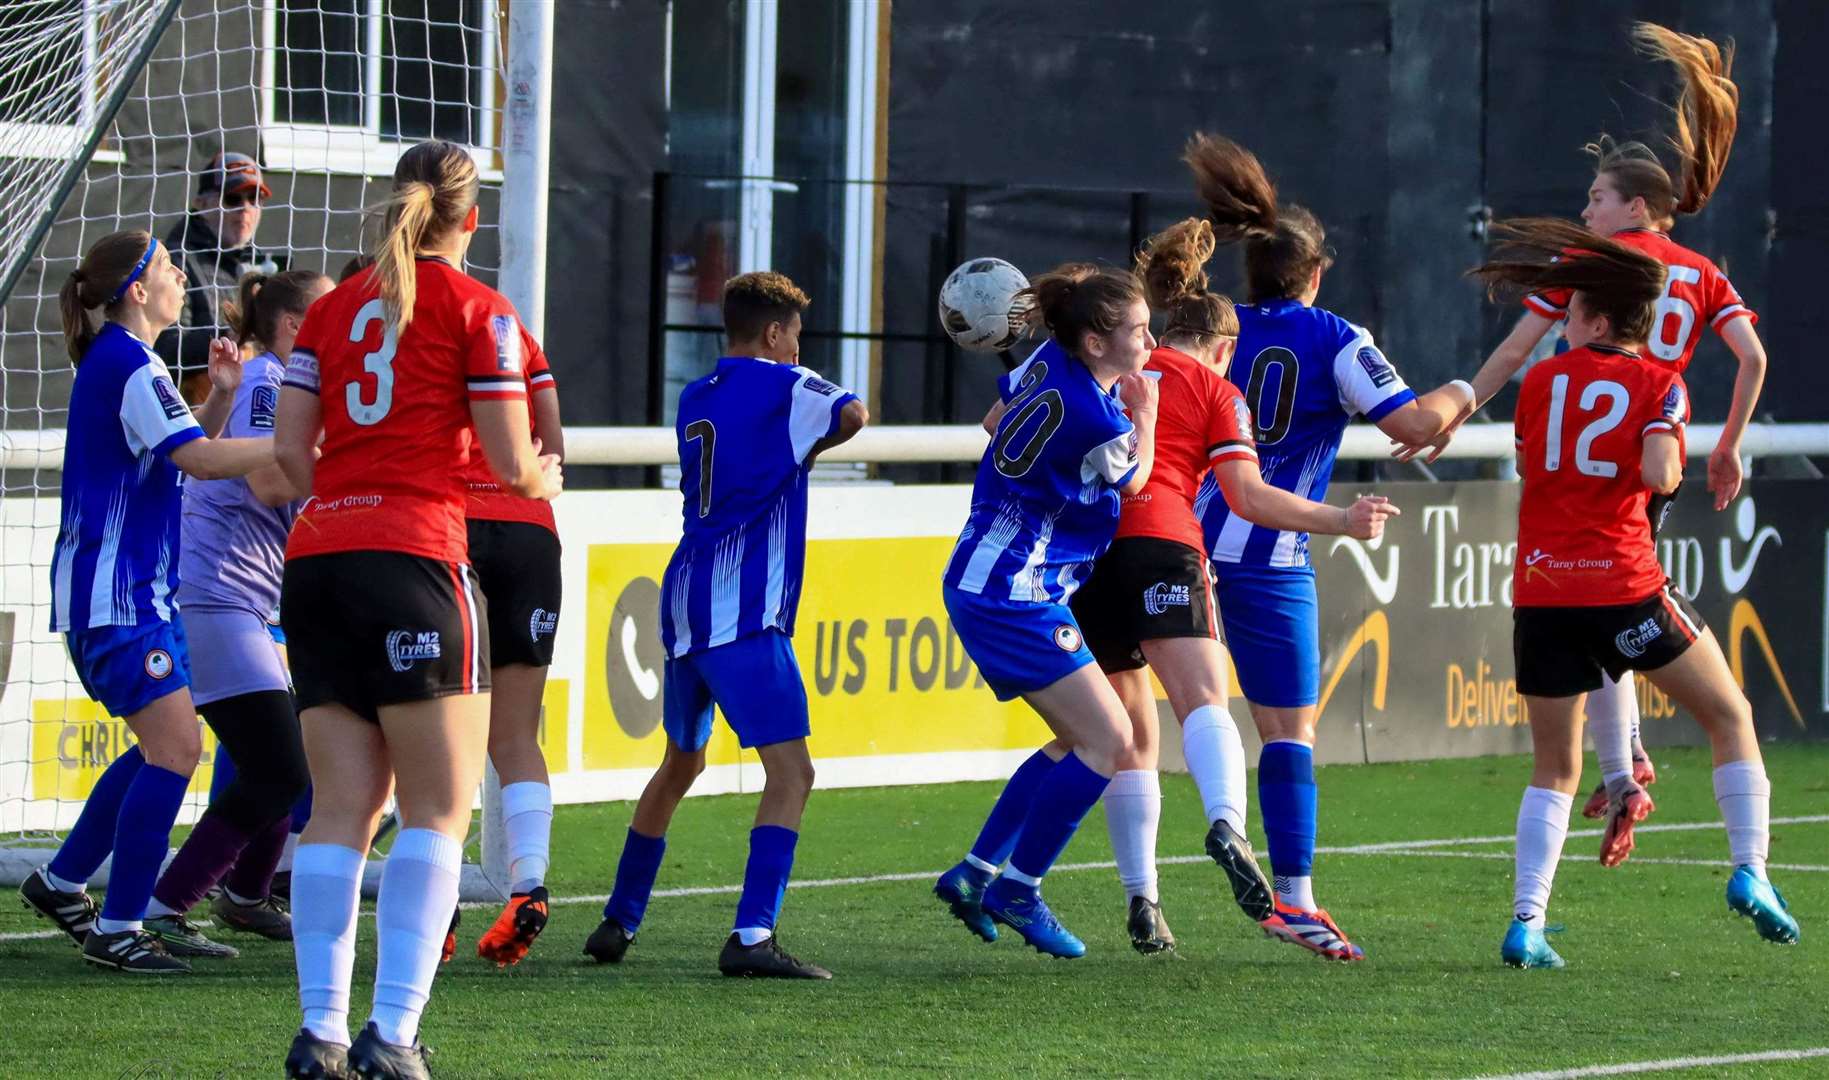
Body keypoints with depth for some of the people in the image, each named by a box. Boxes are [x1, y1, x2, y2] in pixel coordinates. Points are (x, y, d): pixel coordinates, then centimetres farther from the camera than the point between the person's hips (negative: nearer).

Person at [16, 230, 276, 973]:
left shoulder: (117, 361, 17)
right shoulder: (129, 365, -15)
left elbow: (184, 452, 23)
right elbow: (199, 460, -23)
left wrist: (219, 395, 7)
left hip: (135, 591, 11)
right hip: (115, 592, -11)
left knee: (168, 747, 15)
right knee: (176, 747, -13)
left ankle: (61, 882, 23)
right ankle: (119, 927, -12)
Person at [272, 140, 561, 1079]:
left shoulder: (335, 305, 15)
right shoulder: (476, 308, 1)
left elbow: (290, 448, 11)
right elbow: (510, 459, -1)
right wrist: (542, 480, 21)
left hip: (315, 557, 5)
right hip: (413, 558, -5)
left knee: (340, 808, 6)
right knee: (437, 807, -2)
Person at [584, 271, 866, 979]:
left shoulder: (694, 399, 18)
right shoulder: (779, 387, -4)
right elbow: (852, 416, -17)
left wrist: (795, 446, 18)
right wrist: (811, 445, 2)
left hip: (684, 602, 8)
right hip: (745, 610, -8)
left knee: (681, 762, 24)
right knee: (791, 770, -11)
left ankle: (619, 921, 30)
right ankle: (752, 935, -24)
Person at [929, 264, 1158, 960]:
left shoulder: (1049, 362, 2)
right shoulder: (1092, 417, -25)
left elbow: (995, 419, 21)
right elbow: (1132, 481, -2)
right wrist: (1146, 413, 11)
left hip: (983, 584, 10)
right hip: (1014, 596, -10)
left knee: (1079, 741, 16)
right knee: (1108, 741, -9)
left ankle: (975, 873, 18)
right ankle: (1017, 889, -2)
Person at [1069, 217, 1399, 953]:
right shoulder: (1215, 391, 14)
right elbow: (1248, 497, 3)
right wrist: (1343, 522, 8)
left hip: (1081, 548, 4)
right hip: (1160, 542, -4)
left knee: (1128, 734, 14)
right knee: (1202, 699, -20)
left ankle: (1141, 900, 10)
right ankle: (1227, 825, -50)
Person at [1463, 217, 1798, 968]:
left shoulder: (1542, 380, 9)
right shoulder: (1658, 384, 1)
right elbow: (1659, 473, -14)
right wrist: (1670, 472, 7)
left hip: (1540, 590, 3)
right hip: (1623, 587, -3)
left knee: (1553, 770, 12)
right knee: (1731, 717, 16)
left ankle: (1525, 921, 0)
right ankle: (1750, 873, 4)